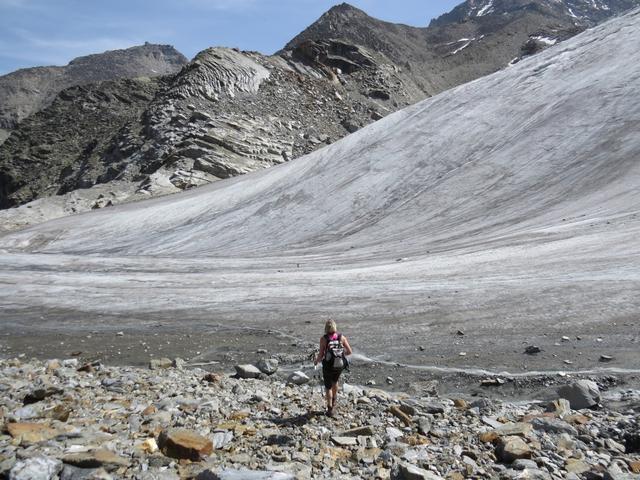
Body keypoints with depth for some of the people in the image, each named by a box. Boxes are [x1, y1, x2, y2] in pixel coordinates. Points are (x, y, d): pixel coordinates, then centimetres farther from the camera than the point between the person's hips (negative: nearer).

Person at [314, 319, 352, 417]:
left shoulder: (323, 339, -12)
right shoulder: (341, 337, -5)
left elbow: (320, 355, -12)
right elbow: (349, 351, -3)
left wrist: (316, 361, 9)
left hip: (328, 366, -3)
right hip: (340, 365, 3)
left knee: (328, 387, 17)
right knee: (335, 381, 32)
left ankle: (330, 409, 15)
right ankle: (333, 401, 46)